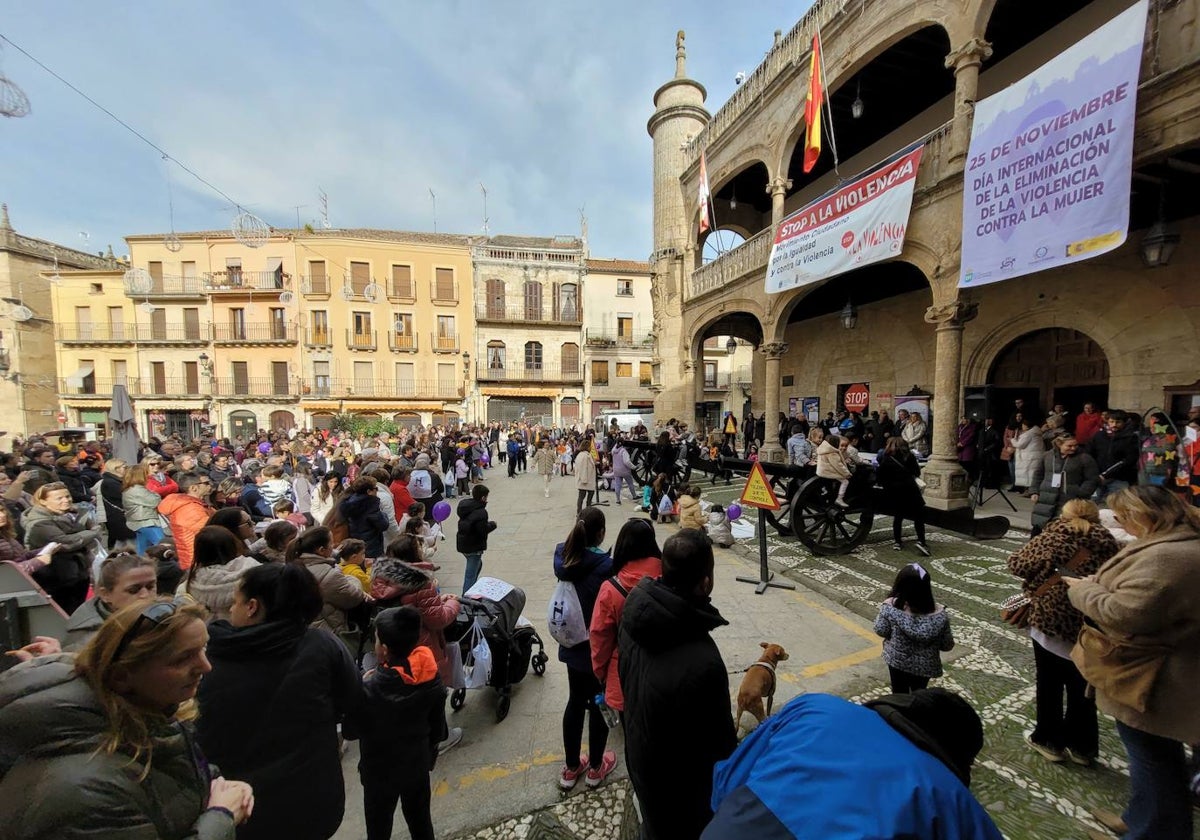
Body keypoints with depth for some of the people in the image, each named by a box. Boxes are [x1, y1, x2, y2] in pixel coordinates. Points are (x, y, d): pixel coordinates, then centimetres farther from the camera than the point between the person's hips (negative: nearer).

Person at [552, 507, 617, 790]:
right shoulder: (605, 566, -28)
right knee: (599, 704, 18)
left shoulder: (562, 556, -13)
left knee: (575, 701, 23)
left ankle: (571, 767, 40)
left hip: (571, 644, 5)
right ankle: (596, 767, 40)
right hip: (598, 648, -5)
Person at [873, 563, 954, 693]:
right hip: (924, 665, 1)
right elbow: (947, 645, -10)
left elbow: (880, 631, -14)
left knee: (899, 695, 22)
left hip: (897, 660, -1)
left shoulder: (890, 607, -27)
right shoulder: (939, 614, -22)